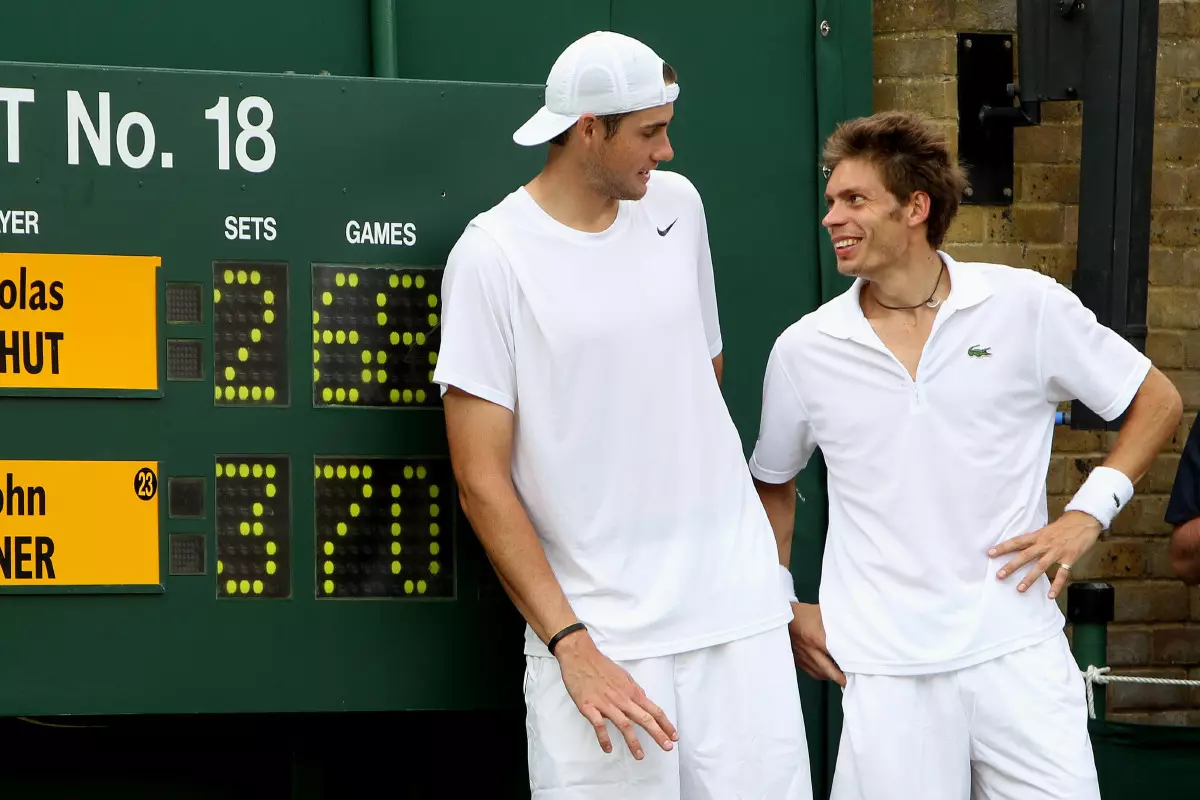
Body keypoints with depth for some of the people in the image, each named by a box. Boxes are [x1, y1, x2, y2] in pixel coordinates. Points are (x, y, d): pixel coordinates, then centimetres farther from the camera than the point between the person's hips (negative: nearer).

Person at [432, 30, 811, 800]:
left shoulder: (677, 204, 10)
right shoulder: (493, 255, -6)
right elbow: (482, 481, -8)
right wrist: (571, 648, -13)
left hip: (734, 597, 4)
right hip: (597, 629, -4)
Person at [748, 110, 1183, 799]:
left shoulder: (1027, 307, 0)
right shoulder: (803, 352, 4)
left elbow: (1157, 401, 8)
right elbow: (773, 483, 20)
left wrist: (1090, 513, -3)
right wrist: (783, 605, 10)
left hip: (1015, 646, 0)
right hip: (884, 665, 1)